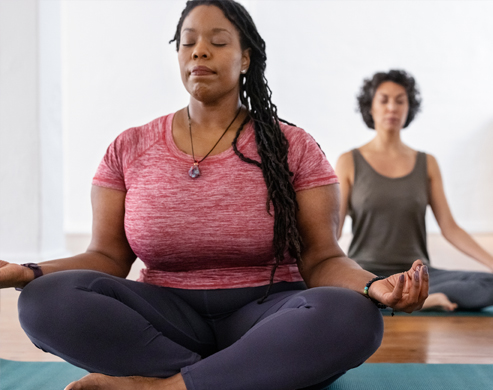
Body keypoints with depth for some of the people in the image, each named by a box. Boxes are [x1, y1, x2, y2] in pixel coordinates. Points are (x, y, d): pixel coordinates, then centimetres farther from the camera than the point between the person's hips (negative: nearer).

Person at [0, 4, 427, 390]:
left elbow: (322, 259, -3)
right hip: (166, 319, 2)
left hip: (263, 316, -1)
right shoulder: (129, 150, 7)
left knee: (351, 317, -33)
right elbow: (108, 257, 4)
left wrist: (372, 286, -25)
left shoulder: (293, 147, 2)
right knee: (46, 299, -26)